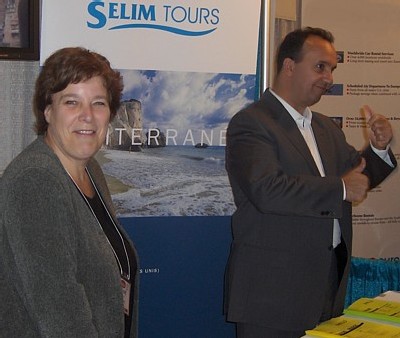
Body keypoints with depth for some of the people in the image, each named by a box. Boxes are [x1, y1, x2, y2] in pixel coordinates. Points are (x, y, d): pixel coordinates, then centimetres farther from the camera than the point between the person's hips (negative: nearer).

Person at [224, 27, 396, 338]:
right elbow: (267, 189, -25)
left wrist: (378, 149, -3)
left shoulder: (326, 128, 16)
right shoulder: (251, 123, -11)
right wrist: (341, 188, -18)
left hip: (331, 283, 8)